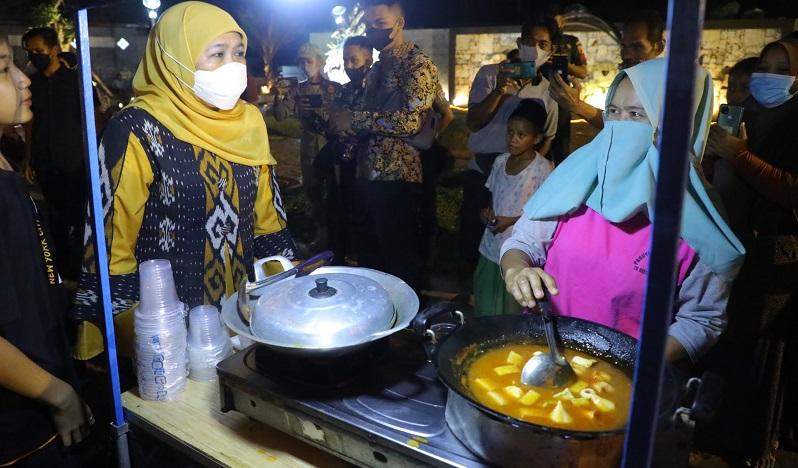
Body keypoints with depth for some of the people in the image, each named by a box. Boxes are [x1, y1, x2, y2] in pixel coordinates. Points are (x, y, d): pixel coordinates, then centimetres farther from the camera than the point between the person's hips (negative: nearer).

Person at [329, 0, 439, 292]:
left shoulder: (418, 65, -8)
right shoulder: (377, 69, 19)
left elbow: (410, 120, -22)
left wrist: (353, 119, -16)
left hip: (397, 178, -8)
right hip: (368, 175, 9)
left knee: (400, 260, 1)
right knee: (369, 257, 16)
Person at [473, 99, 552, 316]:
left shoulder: (543, 168, -14)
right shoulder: (500, 161, 5)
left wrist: (512, 220, -17)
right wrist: (487, 212, -3)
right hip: (491, 248, 6)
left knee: (510, 312, 5)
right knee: (484, 309, 16)